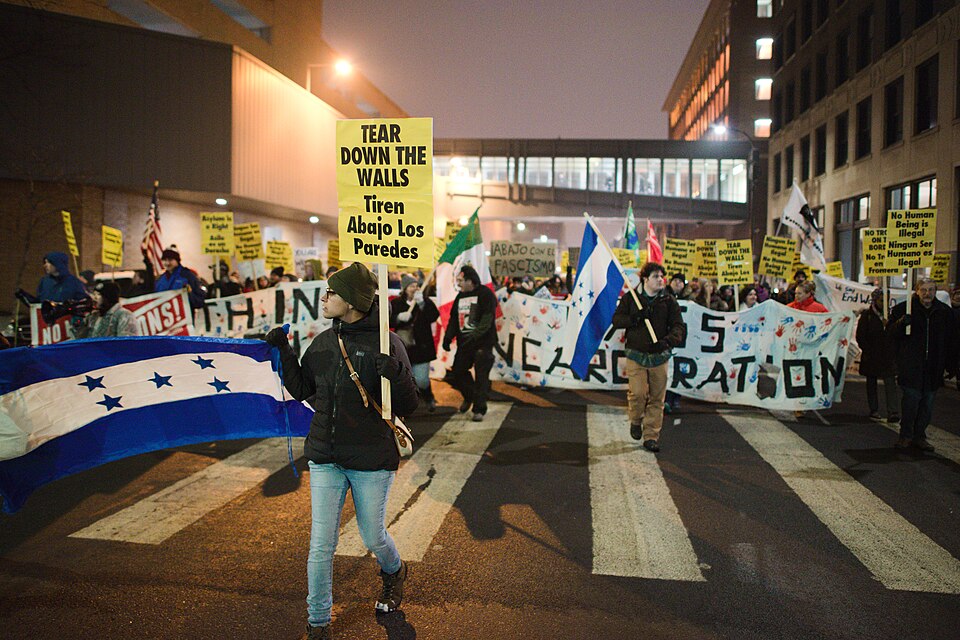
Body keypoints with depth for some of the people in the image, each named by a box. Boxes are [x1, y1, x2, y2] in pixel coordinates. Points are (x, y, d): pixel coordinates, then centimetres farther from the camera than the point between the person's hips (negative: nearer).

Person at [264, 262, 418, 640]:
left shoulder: (386, 343, -12)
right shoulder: (323, 343, 3)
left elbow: (407, 408, -11)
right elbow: (302, 390, 15)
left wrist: (397, 376, -31)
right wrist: (284, 352, 4)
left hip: (372, 460, -4)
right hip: (325, 458, 4)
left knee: (373, 538, 15)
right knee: (321, 544, 5)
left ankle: (394, 573, 49)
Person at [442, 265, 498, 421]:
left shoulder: (485, 294, -10)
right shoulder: (460, 296, 13)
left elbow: (487, 320, -19)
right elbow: (453, 319, 17)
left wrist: (474, 335, -28)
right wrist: (448, 337, 4)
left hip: (483, 342, -7)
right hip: (464, 342, 7)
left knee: (481, 377, -6)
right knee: (458, 372, 10)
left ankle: (479, 409, 2)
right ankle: (469, 397, 35)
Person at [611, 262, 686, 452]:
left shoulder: (669, 301, 5)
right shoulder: (630, 298, 3)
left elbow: (679, 326, -2)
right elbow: (616, 320, 1)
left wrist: (668, 340, -22)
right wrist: (635, 318, -17)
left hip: (659, 356, 2)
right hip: (636, 354, -1)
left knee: (657, 398, 3)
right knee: (637, 393, -11)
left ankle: (651, 436, 15)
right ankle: (635, 421, 21)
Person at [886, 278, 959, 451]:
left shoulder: (944, 312, 8)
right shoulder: (903, 309, -2)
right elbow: (890, 331, -1)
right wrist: (901, 323, -23)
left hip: (933, 368, 3)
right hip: (910, 367, -3)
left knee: (927, 403, 8)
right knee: (910, 399, -4)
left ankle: (919, 435, 19)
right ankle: (906, 435, 10)